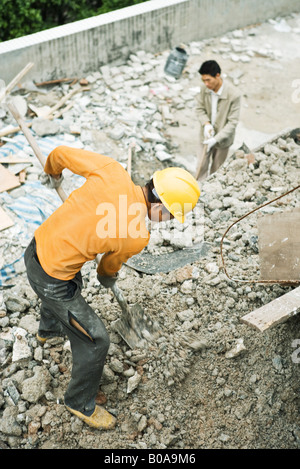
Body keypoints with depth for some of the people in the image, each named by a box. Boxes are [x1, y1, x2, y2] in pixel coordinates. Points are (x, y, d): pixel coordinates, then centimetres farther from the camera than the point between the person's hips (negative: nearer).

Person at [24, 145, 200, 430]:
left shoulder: (112, 171, -16)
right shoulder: (137, 238, -25)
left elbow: (60, 153, -4)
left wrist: (53, 173, 19)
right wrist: (107, 278, 21)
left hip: (37, 246, 8)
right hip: (51, 279, -8)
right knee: (94, 340, 7)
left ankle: (48, 328, 72)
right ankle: (80, 403, 33)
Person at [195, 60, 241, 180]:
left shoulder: (233, 95, -26)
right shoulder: (204, 88, -14)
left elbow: (232, 122, -22)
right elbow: (199, 108, 1)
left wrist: (216, 139, -30)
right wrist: (206, 124, -19)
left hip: (222, 138, -3)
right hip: (206, 135, 3)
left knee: (216, 169, 16)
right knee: (201, 166, 9)